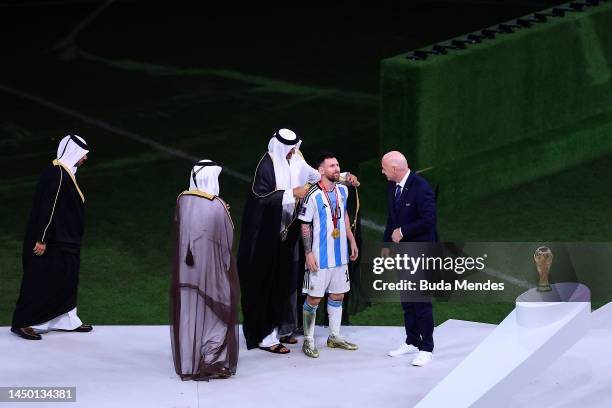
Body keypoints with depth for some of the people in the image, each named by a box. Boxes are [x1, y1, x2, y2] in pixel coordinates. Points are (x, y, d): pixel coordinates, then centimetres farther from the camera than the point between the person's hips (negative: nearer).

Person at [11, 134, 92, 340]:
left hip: (63, 240, 10)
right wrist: (42, 239, -24)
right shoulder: (57, 174, -20)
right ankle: (21, 323, 4)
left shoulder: (65, 172, 12)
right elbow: (48, 207, -23)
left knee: (67, 278, 15)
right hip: (52, 242, -10)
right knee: (41, 281, -3)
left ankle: (66, 320, 24)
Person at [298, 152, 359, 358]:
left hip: (340, 254, 7)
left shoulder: (342, 190, 5)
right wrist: (308, 253, -14)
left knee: (338, 295, 13)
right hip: (320, 257, -7)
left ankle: (335, 337, 26)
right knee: (314, 298, -1)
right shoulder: (313, 196, -15)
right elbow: (305, 226, -11)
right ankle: (308, 340, 10)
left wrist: (351, 240, 19)